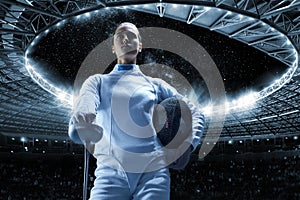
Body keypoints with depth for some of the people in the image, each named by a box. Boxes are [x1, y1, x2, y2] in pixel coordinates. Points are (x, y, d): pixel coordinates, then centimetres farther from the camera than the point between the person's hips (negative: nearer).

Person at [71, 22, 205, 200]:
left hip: (153, 172, 1)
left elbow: (195, 114, 22)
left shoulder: (155, 84, 19)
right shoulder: (98, 81, 19)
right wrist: (83, 112, -30)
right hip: (111, 170, 0)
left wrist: (187, 145, 3)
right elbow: (86, 98, -5)